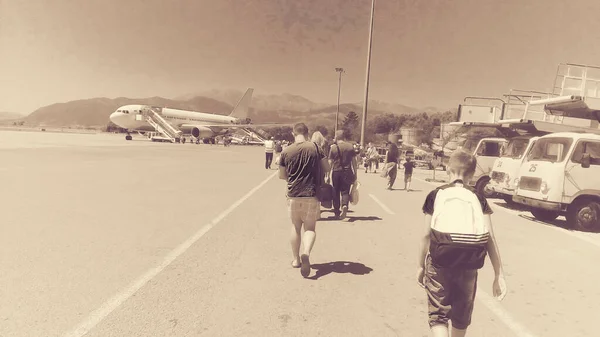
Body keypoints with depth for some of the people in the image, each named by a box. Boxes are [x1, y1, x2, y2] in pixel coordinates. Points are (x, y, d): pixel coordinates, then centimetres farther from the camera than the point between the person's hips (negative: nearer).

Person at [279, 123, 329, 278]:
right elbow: (327, 168, 1)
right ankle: (306, 253, -18)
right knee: (310, 228, 8)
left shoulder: (286, 151, -2)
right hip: (312, 195, -1)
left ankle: (296, 259, 27)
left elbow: (282, 175, 5)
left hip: (293, 195, 2)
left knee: (296, 227, 18)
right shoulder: (315, 148, -5)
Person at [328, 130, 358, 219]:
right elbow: (354, 161, 3)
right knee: (345, 191, 6)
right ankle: (345, 205, -21)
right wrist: (355, 173, 10)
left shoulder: (333, 148, -4)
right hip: (347, 172, 1)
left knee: (336, 192, 12)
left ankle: (337, 211, 19)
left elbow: (330, 162, -2)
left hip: (336, 172, -1)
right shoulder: (350, 146, 1)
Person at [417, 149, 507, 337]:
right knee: (462, 315, 24)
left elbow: (427, 235, 3)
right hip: (470, 263, 3)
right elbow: (490, 239, 4)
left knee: (438, 314, 12)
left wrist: (421, 266, 14)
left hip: (440, 260, -2)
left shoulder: (436, 195, 5)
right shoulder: (478, 199, 10)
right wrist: (499, 275, 8)